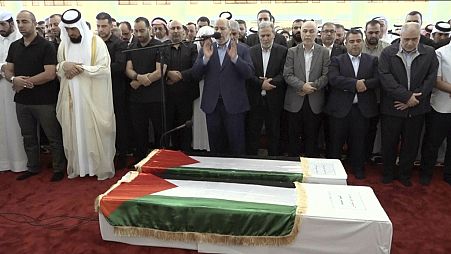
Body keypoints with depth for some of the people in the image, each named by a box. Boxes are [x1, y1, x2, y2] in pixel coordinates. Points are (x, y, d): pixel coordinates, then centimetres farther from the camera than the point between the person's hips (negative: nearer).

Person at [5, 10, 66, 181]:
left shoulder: (46, 46, -8)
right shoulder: (14, 46, 10)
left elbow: (50, 74, -16)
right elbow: (8, 71, 11)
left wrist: (25, 82, -13)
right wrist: (14, 80, -13)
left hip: (44, 101, -6)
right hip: (22, 100, 6)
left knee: (53, 137, 3)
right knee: (28, 137, 16)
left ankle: (59, 169, 17)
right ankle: (32, 168, 31)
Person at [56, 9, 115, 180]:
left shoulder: (96, 42, -6)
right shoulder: (63, 45, 9)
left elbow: (104, 70, -11)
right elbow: (57, 70, 13)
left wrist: (81, 68, -19)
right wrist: (64, 66, -9)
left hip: (93, 98, -4)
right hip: (71, 98, 4)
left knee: (96, 133, 2)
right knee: (74, 133, 10)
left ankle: (102, 168, 14)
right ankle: (76, 167, 24)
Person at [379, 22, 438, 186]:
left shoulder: (429, 53, 3)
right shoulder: (388, 53, -3)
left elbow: (431, 79, -2)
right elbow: (385, 78, -13)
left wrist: (412, 100, -12)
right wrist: (407, 96, -18)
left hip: (416, 109, 2)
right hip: (391, 108, -1)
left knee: (411, 145, 12)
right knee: (389, 143, 9)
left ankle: (405, 174, 30)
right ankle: (388, 173, 28)